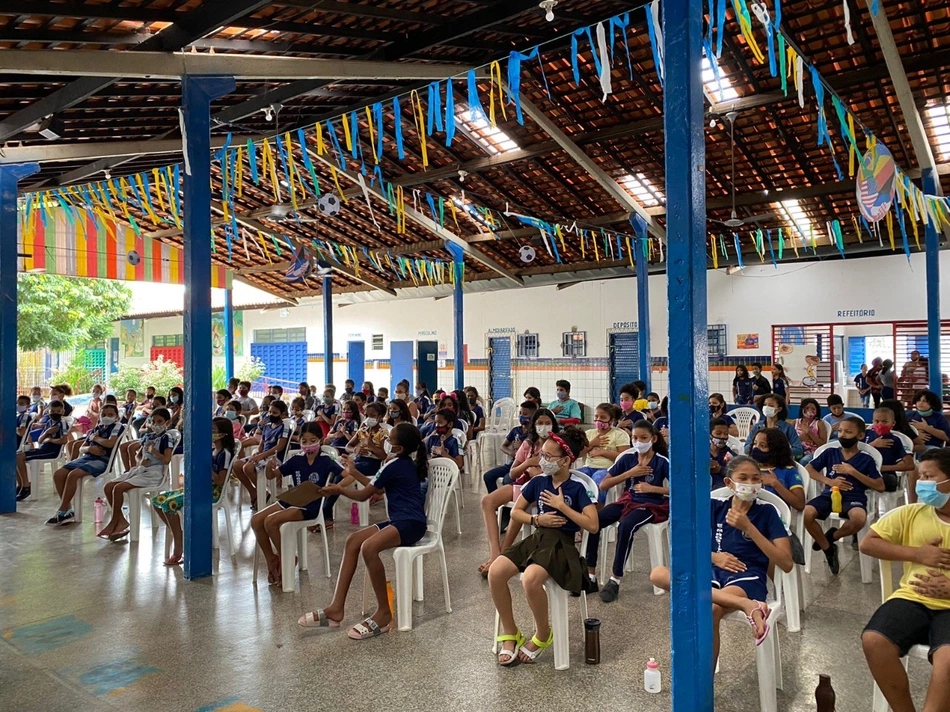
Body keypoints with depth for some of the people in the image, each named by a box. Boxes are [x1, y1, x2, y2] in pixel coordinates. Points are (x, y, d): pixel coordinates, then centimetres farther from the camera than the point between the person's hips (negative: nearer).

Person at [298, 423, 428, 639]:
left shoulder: (395, 465, -10)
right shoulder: (405, 463, 17)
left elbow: (364, 495, -1)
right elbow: (377, 488, 29)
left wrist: (339, 489, 15)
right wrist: (355, 473, 33)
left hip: (410, 523, -10)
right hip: (401, 521, 10)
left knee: (369, 547, -31)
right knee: (353, 540, -2)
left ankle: (384, 613, -17)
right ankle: (337, 608, -5)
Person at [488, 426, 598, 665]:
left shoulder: (577, 488, -4)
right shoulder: (538, 482, 9)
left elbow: (592, 525, -12)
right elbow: (516, 512, 15)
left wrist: (562, 506, -14)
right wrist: (537, 519, -5)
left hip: (561, 544, -5)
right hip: (536, 538, 5)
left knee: (530, 579, -35)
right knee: (495, 572, -22)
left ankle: (543, 634, -5)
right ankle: (510, 633, -2)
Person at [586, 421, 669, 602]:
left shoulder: (662, 461, -5)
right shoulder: (627, 457, 4)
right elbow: (603, 485, 3)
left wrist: (651, 488, -16)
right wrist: (629, 473, -8)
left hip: (652, 505, -4)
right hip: (628, 500, 4)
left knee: (626, 526, -36)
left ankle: (615, 580, -23)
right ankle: (590, 576, -12)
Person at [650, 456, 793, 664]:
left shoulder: (767, 511, 1)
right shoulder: (714, 506, 8)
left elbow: (787, 564, -7)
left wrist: (748, 527, -13)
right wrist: (713, 556, -8)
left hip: (748, 577, -3)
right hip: (713, 573, 4)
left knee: (711, 610, -37)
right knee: (658, 574, -26)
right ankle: (746, 604, -35)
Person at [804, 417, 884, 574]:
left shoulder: (866, 459, 9)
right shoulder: (830, 453, 14)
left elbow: (880, 487, 2)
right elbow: (808, 469, 12)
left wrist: (853, 471, -6)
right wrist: (829, 481, -5)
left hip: (854, 497, -2)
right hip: (830, 494, 2)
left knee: (859, 519, -39)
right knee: (806, 513, -30)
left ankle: (832, 535, -1)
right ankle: (828, 548, 0)